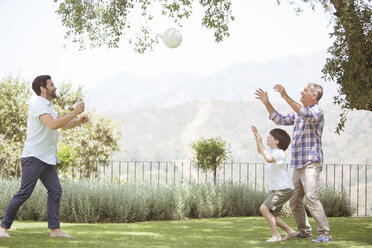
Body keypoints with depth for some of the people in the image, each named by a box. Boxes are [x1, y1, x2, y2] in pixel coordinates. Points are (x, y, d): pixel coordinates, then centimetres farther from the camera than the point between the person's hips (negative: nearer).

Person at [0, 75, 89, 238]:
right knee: (24, 193, -9)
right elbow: (53, 125, -28)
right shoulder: (39, 105, -12)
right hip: (33, 157, -10)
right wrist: (74, 112, -24)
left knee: (55, 191, 1)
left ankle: (55, 229, 0)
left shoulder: (47, 107, 20)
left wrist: (79, 121, 11)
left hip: (47, 159, 10)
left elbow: (63, 124, 29)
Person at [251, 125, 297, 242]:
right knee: (271, 214, 10)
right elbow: (260, 151, 33)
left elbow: (268, 158, -38)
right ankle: (290, 231, 18)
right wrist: (257, 137, 17)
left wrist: (260, 143, -28)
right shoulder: (272, 151, 13)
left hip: (284, 189, -10)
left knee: (264, 208, -19)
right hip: (276, 189, 10)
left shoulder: (279, 153, -17)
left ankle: (276, 235, -16)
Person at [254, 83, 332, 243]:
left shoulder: (317, 111, -6)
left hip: (311, 163, -9)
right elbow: (280, 120, 29)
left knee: (311, 197, -21)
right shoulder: (298, 113, 21)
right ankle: (305, 231, 20)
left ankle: (325, 234, -19)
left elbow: (307, 115, -28)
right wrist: (267, 103, 19)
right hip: (297, 165, 9)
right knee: (294, 200, 9)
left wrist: (286, 97, -34)